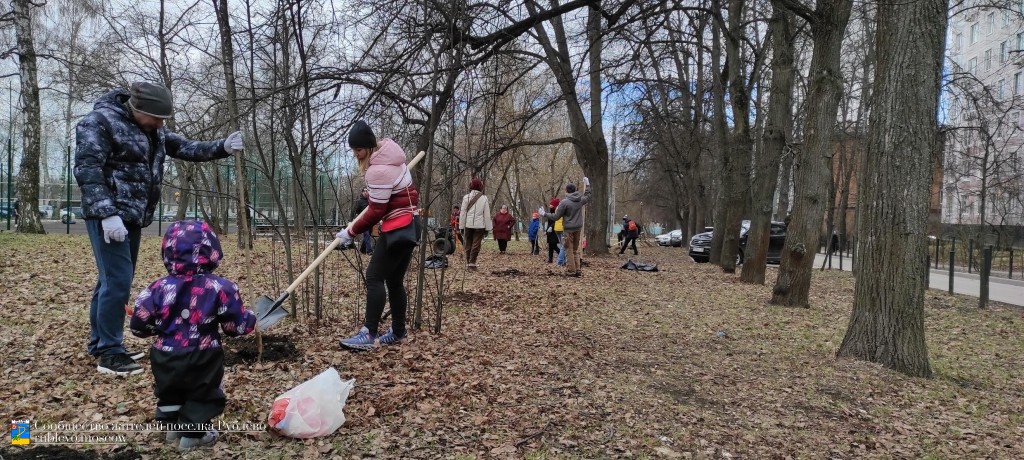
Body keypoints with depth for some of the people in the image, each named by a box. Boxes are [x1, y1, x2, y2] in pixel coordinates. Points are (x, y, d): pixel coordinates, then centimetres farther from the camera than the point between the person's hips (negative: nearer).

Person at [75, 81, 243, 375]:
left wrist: (223, 148, -6)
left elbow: (186, 148, 12)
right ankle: (109, 353, -3)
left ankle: (99, 344, 25)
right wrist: (107, 213, -27)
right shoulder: (99, 122, -11)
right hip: (109, 215, -9)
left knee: (110, 281, 14)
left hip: (133, 217, 9)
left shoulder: (153, 132, 13)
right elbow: (87, 170, -19)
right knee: (117, 280, -11)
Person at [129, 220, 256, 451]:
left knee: (169, 391, 32)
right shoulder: (220, 288, -15)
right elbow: (237, 325, -11)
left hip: (165, 359, 4)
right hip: (202, 361, -4)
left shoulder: (159, 288, -7)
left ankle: (172, 424, 42)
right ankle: (193, 432, 21)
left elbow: (138, 325, -4)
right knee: (204, 395, 20)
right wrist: (250, 320, 11)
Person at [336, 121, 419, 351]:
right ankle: (397, 332, 19)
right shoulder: (389, 154, 9)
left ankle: (369, 335, -12)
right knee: (394, 280, 12)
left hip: (398, 228, -10)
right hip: (409, 224, 10)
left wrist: (351, 231, -8)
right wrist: (373, 193, 16)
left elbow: (376, 211, -17)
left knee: (375, 277, -11)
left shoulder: (378, 170, -21)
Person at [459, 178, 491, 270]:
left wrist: (462, 226, 7)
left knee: (468, 244, 12)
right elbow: (487, 214, -2)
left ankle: (468, 263, 16)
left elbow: (463, 212, 1)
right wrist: (488, 227, 4)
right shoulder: (484, 198, -4)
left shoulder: (466, 197, -1)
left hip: (468, 224, 2)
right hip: (479, 225, -2)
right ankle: (472, 263, -9)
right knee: (476, 244, -1)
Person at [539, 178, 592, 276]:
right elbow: (588, 197, 27)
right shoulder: (580, 199, 2)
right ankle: (577, 270, 13)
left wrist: (544, 214, 1)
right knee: (576, 250, 14)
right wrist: (587, 185, 36)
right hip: (578, 228, 6)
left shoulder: (564, 202, -16)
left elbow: (556, 216, -11)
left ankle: (571, 270, 1)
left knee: (569, 250, 1)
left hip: (568, 229, -6)